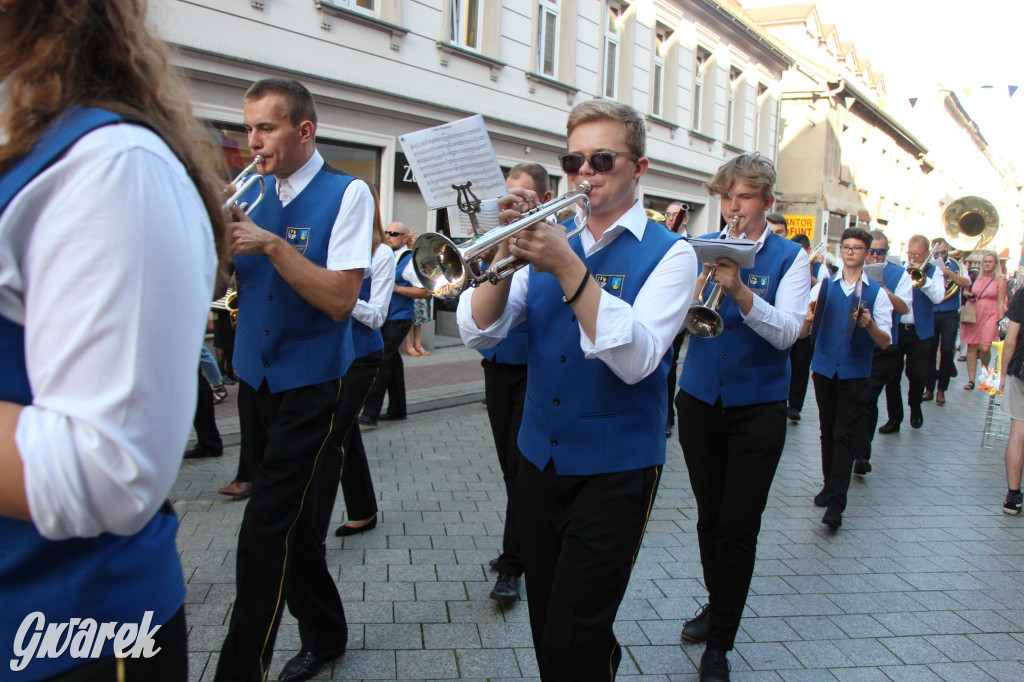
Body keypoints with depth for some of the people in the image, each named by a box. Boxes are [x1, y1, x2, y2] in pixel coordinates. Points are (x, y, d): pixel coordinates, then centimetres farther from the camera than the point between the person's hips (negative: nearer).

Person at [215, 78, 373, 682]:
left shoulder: (347, 194, -9)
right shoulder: (254, 195, 8)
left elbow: (341, 300, -18)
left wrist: (272, 244, -23)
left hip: (310, 385, -6)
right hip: (255, 378, 6)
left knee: (267, 531, -7)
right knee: (292, 519, 16)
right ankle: (325, 633, 34)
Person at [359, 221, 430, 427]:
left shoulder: (409, 261, -9)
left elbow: (425, 292, -15)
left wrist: (396, 288, -19)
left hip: (398, 320, -8)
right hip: (384, 318, 8)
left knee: (382, 362, -13)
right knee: (391, 360, 14)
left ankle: (370, 413, -13)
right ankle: (397, 409, 24)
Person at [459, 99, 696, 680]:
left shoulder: (668, 252, -5)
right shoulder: (553, 239, 7)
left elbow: (635, 360, -21)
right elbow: (480, 332, -2)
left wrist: (568, 268, -26)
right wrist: (507, 253, -17)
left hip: (617, 468, -5)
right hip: (541, 458, 5)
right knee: (546, 627, 16)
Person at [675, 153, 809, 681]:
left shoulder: (789, 257, -3)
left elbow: (787, 332, -16)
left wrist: (738, 287, -29)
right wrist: (705, 276, -23)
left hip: (757, 408, -2)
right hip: (700, 400, 3)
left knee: (738, 528, 1)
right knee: (709, 518, 16)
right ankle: (717, 605, 39)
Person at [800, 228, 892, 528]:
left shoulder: (876, 293, 1)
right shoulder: (823, 287, 6)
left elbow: (885, 343, -4)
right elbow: (803, 334, 2)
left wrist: (870, 325, -24)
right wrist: (808, 320, -20)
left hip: (855, 372, -2)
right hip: (824, 367, 3)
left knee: (845, 435, -7)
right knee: (827, 432, 13)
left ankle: (836, 504, -8)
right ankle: (830, 486, 29)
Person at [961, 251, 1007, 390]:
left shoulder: (1000, 278, -1)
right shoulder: (978, 276, 10)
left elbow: (1001, 301, -3)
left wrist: (1000, 320, -9)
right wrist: (968, 296, 1)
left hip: (990, 316, -4)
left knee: (984, 348, -12)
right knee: (971, 347, 0)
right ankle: (971, 380, 5)